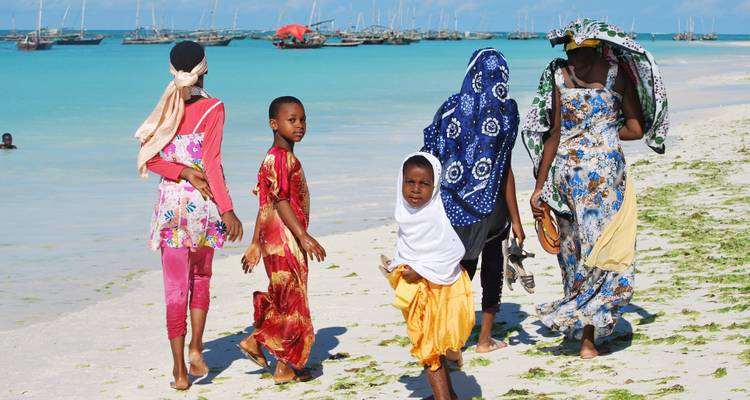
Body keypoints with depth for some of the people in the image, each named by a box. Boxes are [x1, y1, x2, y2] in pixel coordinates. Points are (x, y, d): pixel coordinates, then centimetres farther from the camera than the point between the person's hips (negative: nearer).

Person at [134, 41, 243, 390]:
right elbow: (211, 163, -13)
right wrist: (227, 210, -14)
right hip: (203, 203, -1)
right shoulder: (213, 108, -7)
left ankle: (180, 369, 4)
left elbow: (149, 158, -4)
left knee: (175, 287, 5)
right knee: (201, 277, 20)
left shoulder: (166, 108, 2)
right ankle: (195, 348, 9)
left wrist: (183, 172, -6)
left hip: (172, 202, 1)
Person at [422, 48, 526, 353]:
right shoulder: (504, 111, -9)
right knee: (492, 266, 13)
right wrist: (515, 219, -6)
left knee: (463, 269, 11)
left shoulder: (451, 108, 0)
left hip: (455, 205, 3)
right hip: (491, 204, -2)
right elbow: (505, 170, -11)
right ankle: (485, 339, 19)